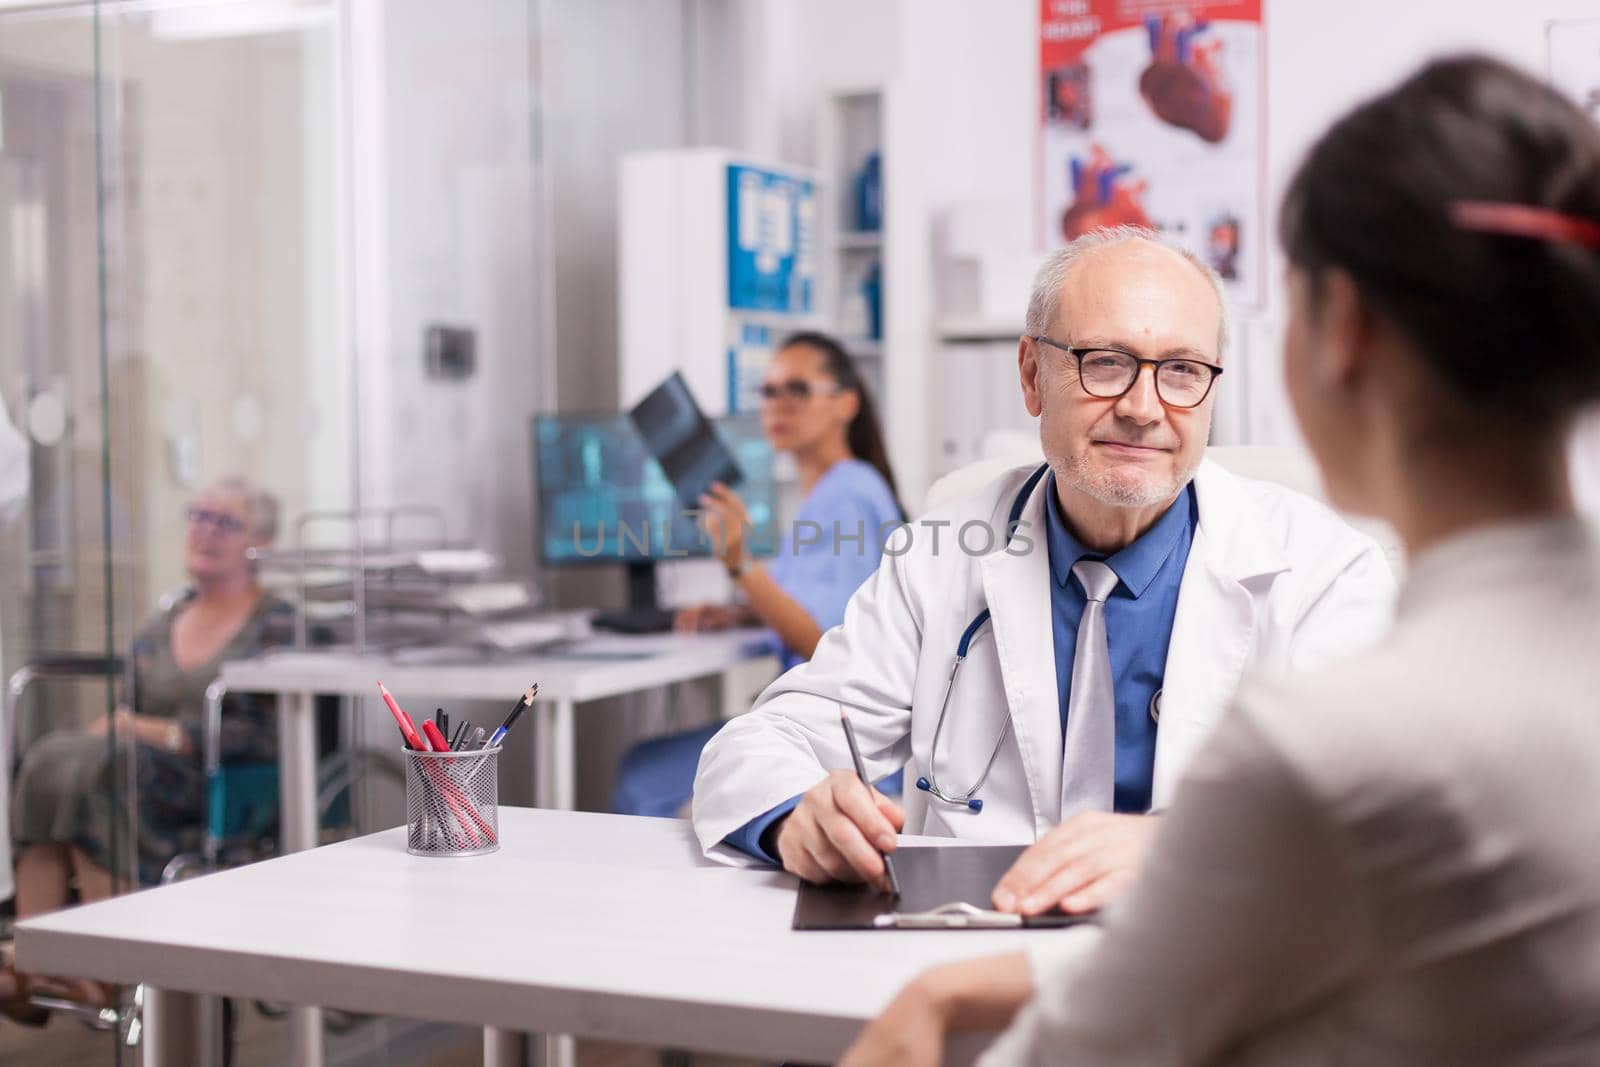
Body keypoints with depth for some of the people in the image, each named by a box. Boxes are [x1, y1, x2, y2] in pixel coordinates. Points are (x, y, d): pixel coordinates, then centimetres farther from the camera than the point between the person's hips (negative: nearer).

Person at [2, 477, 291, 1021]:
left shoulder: (277, 625, 2)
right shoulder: (159, 628, 22)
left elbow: (263, 734, -9)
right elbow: (128, 713, 19)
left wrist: (163, 733, -16)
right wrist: (110, 725, -6)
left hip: (227, 790, -6)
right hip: (145, 767, 6)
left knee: (99, 772, -33)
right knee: (46, 764, -25)